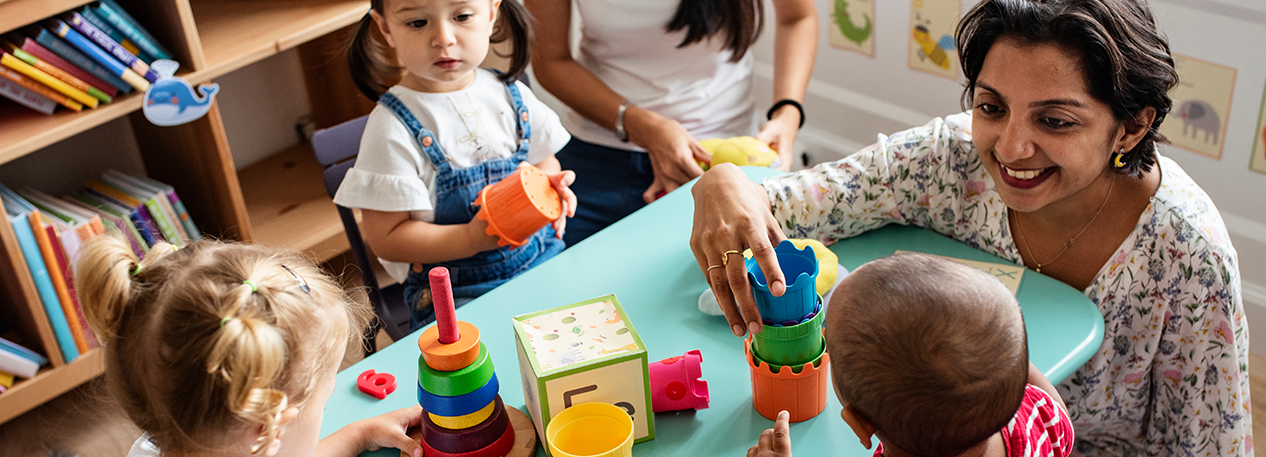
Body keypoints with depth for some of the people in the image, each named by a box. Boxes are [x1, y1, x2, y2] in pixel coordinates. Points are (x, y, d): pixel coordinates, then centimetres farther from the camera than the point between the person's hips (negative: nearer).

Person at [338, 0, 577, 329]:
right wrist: (472, 239, -24)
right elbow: (386, 239, -12)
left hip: (542, 264, 5)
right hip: (455, 294, -5)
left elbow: (545, 164, 18)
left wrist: (551, 187, -7)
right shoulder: (394, 128, -12)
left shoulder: (511, 96, 4)